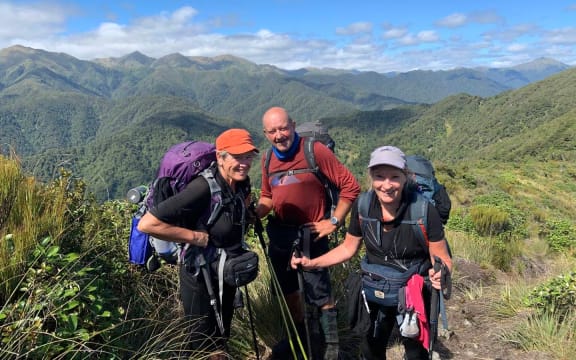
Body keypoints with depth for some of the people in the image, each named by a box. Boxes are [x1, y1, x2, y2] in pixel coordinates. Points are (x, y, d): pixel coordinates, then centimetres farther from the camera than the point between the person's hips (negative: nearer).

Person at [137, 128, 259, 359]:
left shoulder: (241, 183, -7)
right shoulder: (203, 188, -31)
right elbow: (147, 224, -34)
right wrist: (195, 237, -29)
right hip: (201, 279, -7)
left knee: (221, 341, 26)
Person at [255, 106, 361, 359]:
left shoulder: (315, 150, -16)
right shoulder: (267, 158, 2)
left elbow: (350, 186, -13)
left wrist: (334, 221, -13)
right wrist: (255, 213, -5)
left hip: (310, 234, -6)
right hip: (279, 234, 6)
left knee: (319, 293, 3)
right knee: (286, 289, 20)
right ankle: (298, 336, 43)